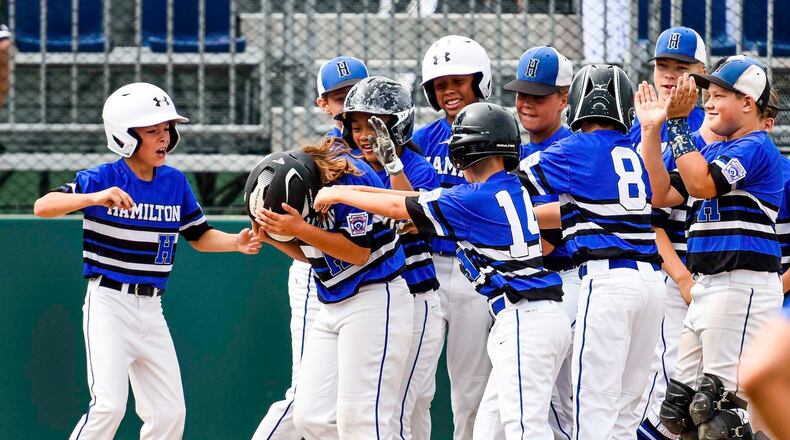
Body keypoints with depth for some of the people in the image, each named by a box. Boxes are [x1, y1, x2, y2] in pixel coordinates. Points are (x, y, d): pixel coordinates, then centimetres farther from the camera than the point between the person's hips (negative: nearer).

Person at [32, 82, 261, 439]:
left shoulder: (175, 182, 5)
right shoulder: (103, 178, -11)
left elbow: (199, 236, 15)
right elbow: (43, 206, -22)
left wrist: (237, 242, -4)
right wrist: (95, 198, -38)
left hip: (151, 309, 6)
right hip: (109, 303, -6)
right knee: (109, 406, -18)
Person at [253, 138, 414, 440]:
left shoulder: (349, 177, -18)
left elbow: (359, 253, -20)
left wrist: (300, 229, -26)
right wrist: (272, 237, -3)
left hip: (374, 301, -8)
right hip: (331, 309, 8)